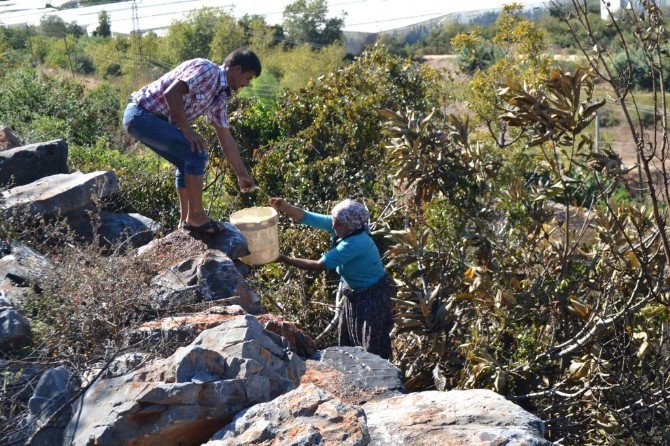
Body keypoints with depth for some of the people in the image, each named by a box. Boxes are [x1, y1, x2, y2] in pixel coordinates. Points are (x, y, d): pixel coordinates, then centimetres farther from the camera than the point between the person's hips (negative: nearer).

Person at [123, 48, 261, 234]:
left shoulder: (220, 96, 13)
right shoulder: (206, 69, -14)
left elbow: (225, 138, 20)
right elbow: (171, 93, -24)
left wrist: (242, 174, 23)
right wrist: (187, 130, -18)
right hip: (141, 114, -10)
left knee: (188, 163, 15)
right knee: (196, 154, -14)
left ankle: (185, 220, 21)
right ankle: (196, 216, -3)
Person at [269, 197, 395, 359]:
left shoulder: (356, 243, -36)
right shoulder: (340, 225, -13)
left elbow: (319, 266, -34)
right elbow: (306, 217, -15)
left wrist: (284, 259, -33)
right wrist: (285, 207, -35)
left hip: (372, 297, -8)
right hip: (353, 293, 8)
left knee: (373, 351, 5)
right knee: (346, 342, 20)